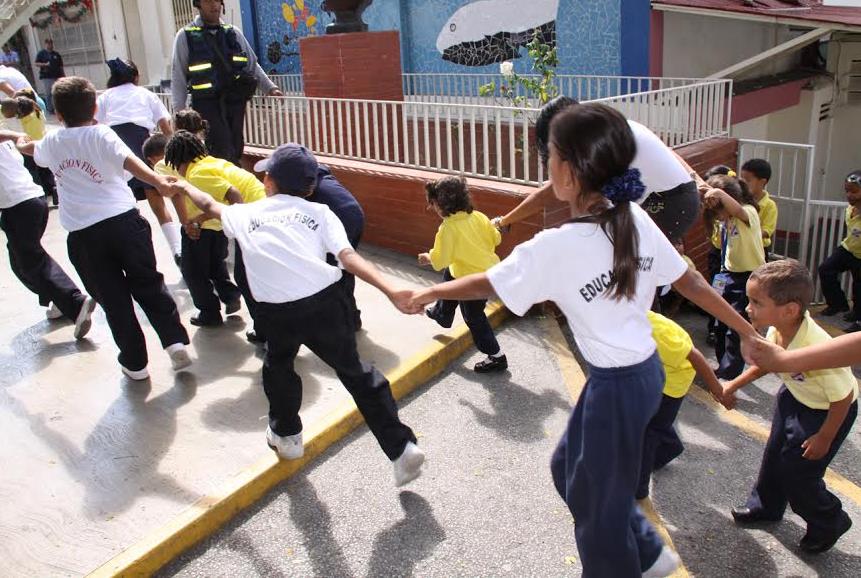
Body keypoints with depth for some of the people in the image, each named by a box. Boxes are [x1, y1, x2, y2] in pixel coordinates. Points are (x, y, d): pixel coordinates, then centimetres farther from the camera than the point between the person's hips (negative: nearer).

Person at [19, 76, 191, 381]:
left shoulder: (52, 142, 12)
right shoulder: (101, 134, 0)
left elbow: (29, 149, 37)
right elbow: (129, 161, -21)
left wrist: (19, 141, 60)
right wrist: (159, 182, -35)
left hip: (82, 233, 2)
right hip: (123, 219, -2)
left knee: (113, 298, 9)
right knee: (148, 284, 12)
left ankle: (134, 362, 17)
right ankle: (174, 341, 3)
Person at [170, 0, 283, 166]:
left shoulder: (233, 33, 10)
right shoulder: (186, 36, 0)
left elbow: (252, 65, 15)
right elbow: (178, 77, 2)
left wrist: (270, 87, 4)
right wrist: (179, 113, -2)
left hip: (235, 102, 4)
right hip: (207, 104, -4)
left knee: (236, 151, 7)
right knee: (224, 153, -12)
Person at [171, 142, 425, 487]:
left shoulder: (246, 214, 18)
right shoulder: (319, 213, 14)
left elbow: (210, 205, 39)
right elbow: (349, 258, -1)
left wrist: (185, 186, 60)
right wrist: (390, 291, -9)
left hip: (278, 312, 0)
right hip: (325, 301, 0)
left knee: (278, 367, 30)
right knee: (354, 371, 14)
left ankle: (287, 435, 45)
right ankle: (401, 448, 12)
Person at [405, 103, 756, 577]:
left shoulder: (554, 248, -24)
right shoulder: (636, 220, -6)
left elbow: (488, 285, -9)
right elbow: (690, 282, 1)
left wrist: (430, 293, 8)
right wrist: (748, 332, 11)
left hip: (617, 385, -8)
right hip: (644, 368, 8)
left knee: (598, 500, 15)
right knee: (570, 469, 26)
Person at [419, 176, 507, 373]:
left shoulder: (447, 228, -23)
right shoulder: (478, 216, -5)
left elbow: (439, 261, -22)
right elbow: (496, 239, 4)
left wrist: (427, 257, -1)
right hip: (491, 267, 8)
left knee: (473, 316, 9)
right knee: (449, 275, 30)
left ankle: (496, 356, 16)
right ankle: (442, 314, 49)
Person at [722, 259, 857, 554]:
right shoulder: (778, 330, -19)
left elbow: (843, 397, -27)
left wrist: (824, 438, -16)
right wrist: (735, 385, 2)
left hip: (826, 411, -7)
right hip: (794, 397, 7)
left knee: (797, 471, 1)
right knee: (775, 454, 18)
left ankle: (828, 523, 29)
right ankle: (766, 506, 43)